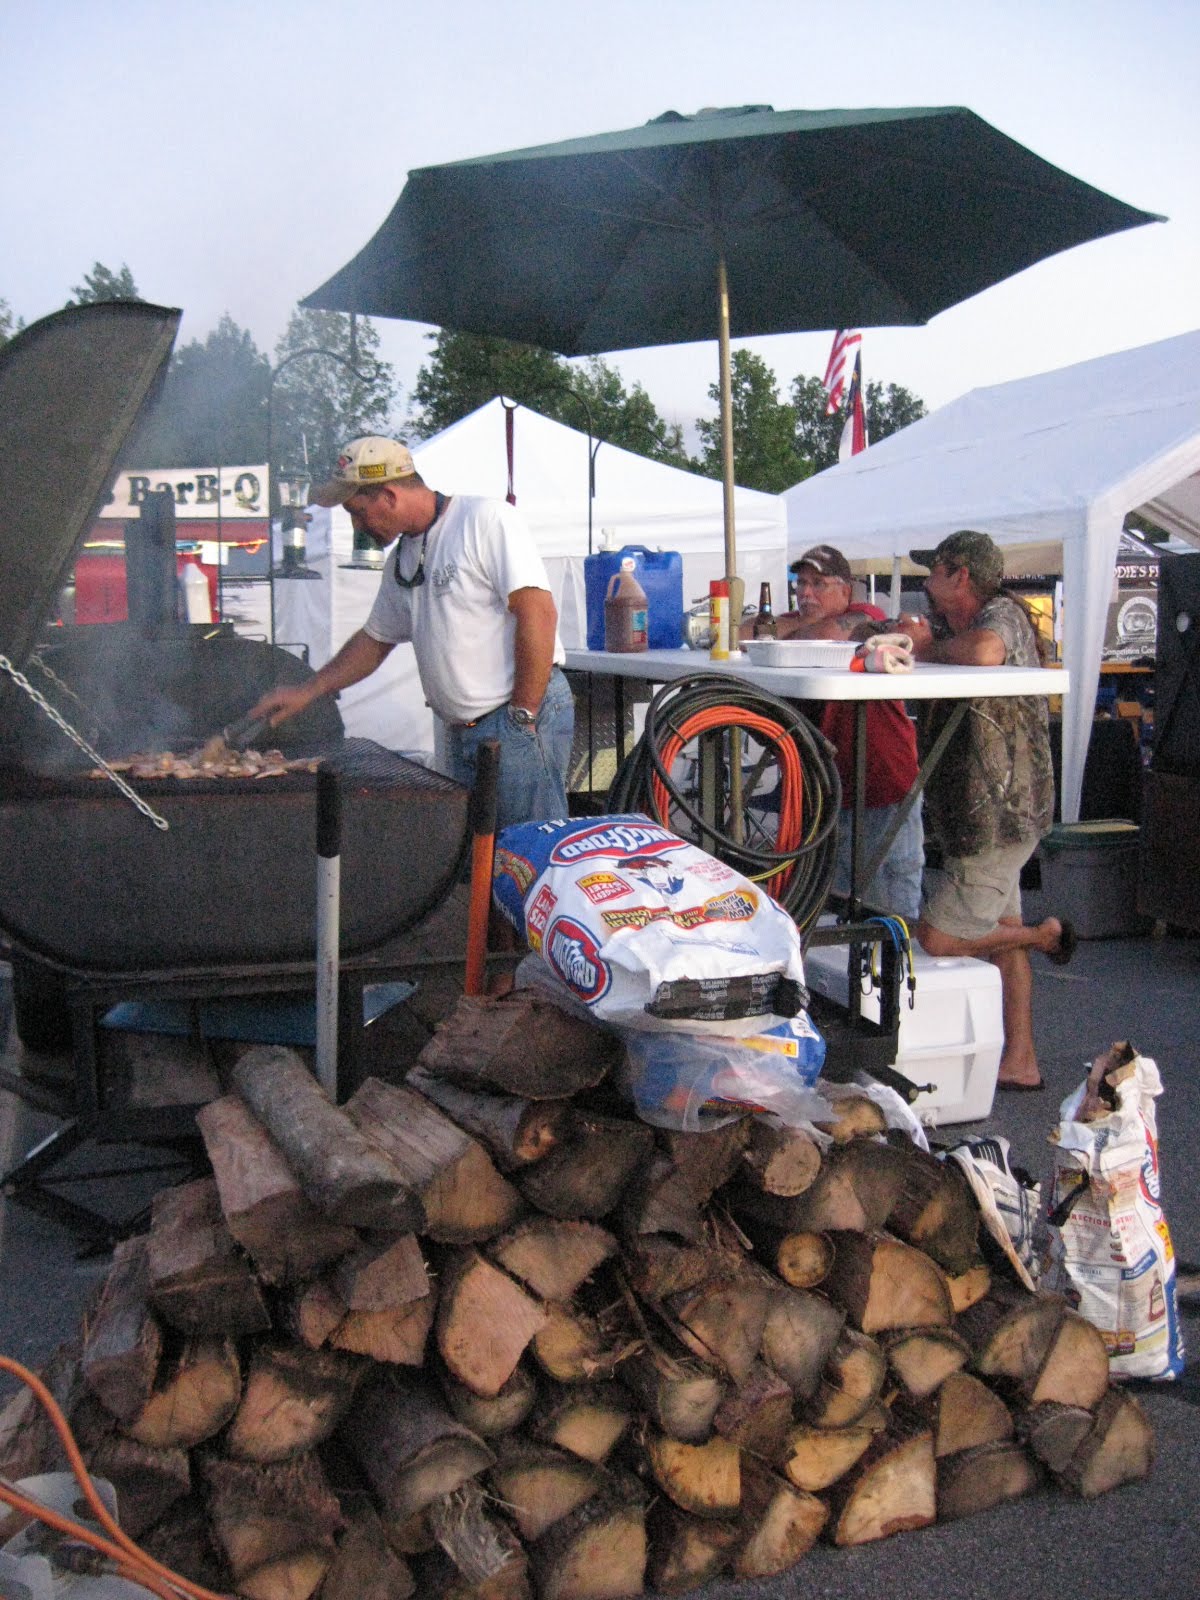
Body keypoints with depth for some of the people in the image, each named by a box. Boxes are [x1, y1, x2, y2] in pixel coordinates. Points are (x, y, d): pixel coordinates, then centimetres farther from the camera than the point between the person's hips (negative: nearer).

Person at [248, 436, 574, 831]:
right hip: (462, 734, 8)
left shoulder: (487, 520, -10)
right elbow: (375, 639, 29)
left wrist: (523, 715, -17)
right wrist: (307, 691, 21)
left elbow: (538, 614, -17)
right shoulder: (401, 558, 17)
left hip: (522, 716, -8)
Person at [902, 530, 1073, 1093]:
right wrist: (925, 641, -4)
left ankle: (1047, 935, 11)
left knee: (937, 939, -6)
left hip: (998, 819, -10)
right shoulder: (961, 627, 15)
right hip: (982, 816, 10)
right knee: (1000, 934, 13)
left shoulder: (1002, 614, -17)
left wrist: (930, 647, -20)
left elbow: (984, 653, -38)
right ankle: (1020, 1062, 21)